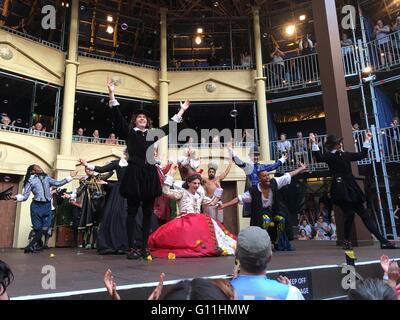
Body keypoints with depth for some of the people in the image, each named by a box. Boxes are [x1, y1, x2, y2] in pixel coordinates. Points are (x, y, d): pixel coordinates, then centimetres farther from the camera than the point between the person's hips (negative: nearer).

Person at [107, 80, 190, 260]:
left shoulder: (153, 134, 19)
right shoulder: (129, 132, 11)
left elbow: (169, 127, 25)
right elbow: (117, 117, 2)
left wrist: (182, 111, 29)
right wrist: (112, 94, -6)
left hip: (150, 174, 4)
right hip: (134, 173, -4)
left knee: (148, 212, 4)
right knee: (132, 211, -1)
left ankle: (145, 247, 11)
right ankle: (132, 248, 1)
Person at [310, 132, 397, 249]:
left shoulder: (346, 155, 17)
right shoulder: (329, 156, -1)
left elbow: (362, 155, 25)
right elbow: (319, 158, -21)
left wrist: (367, 141, 24)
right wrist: (314, 144, -31)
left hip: (352, 187, 6)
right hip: (340, 189, -6)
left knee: (364, 214, 6)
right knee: (350, 214, -12)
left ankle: (383, 241, 8)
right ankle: (346, 241, 11)